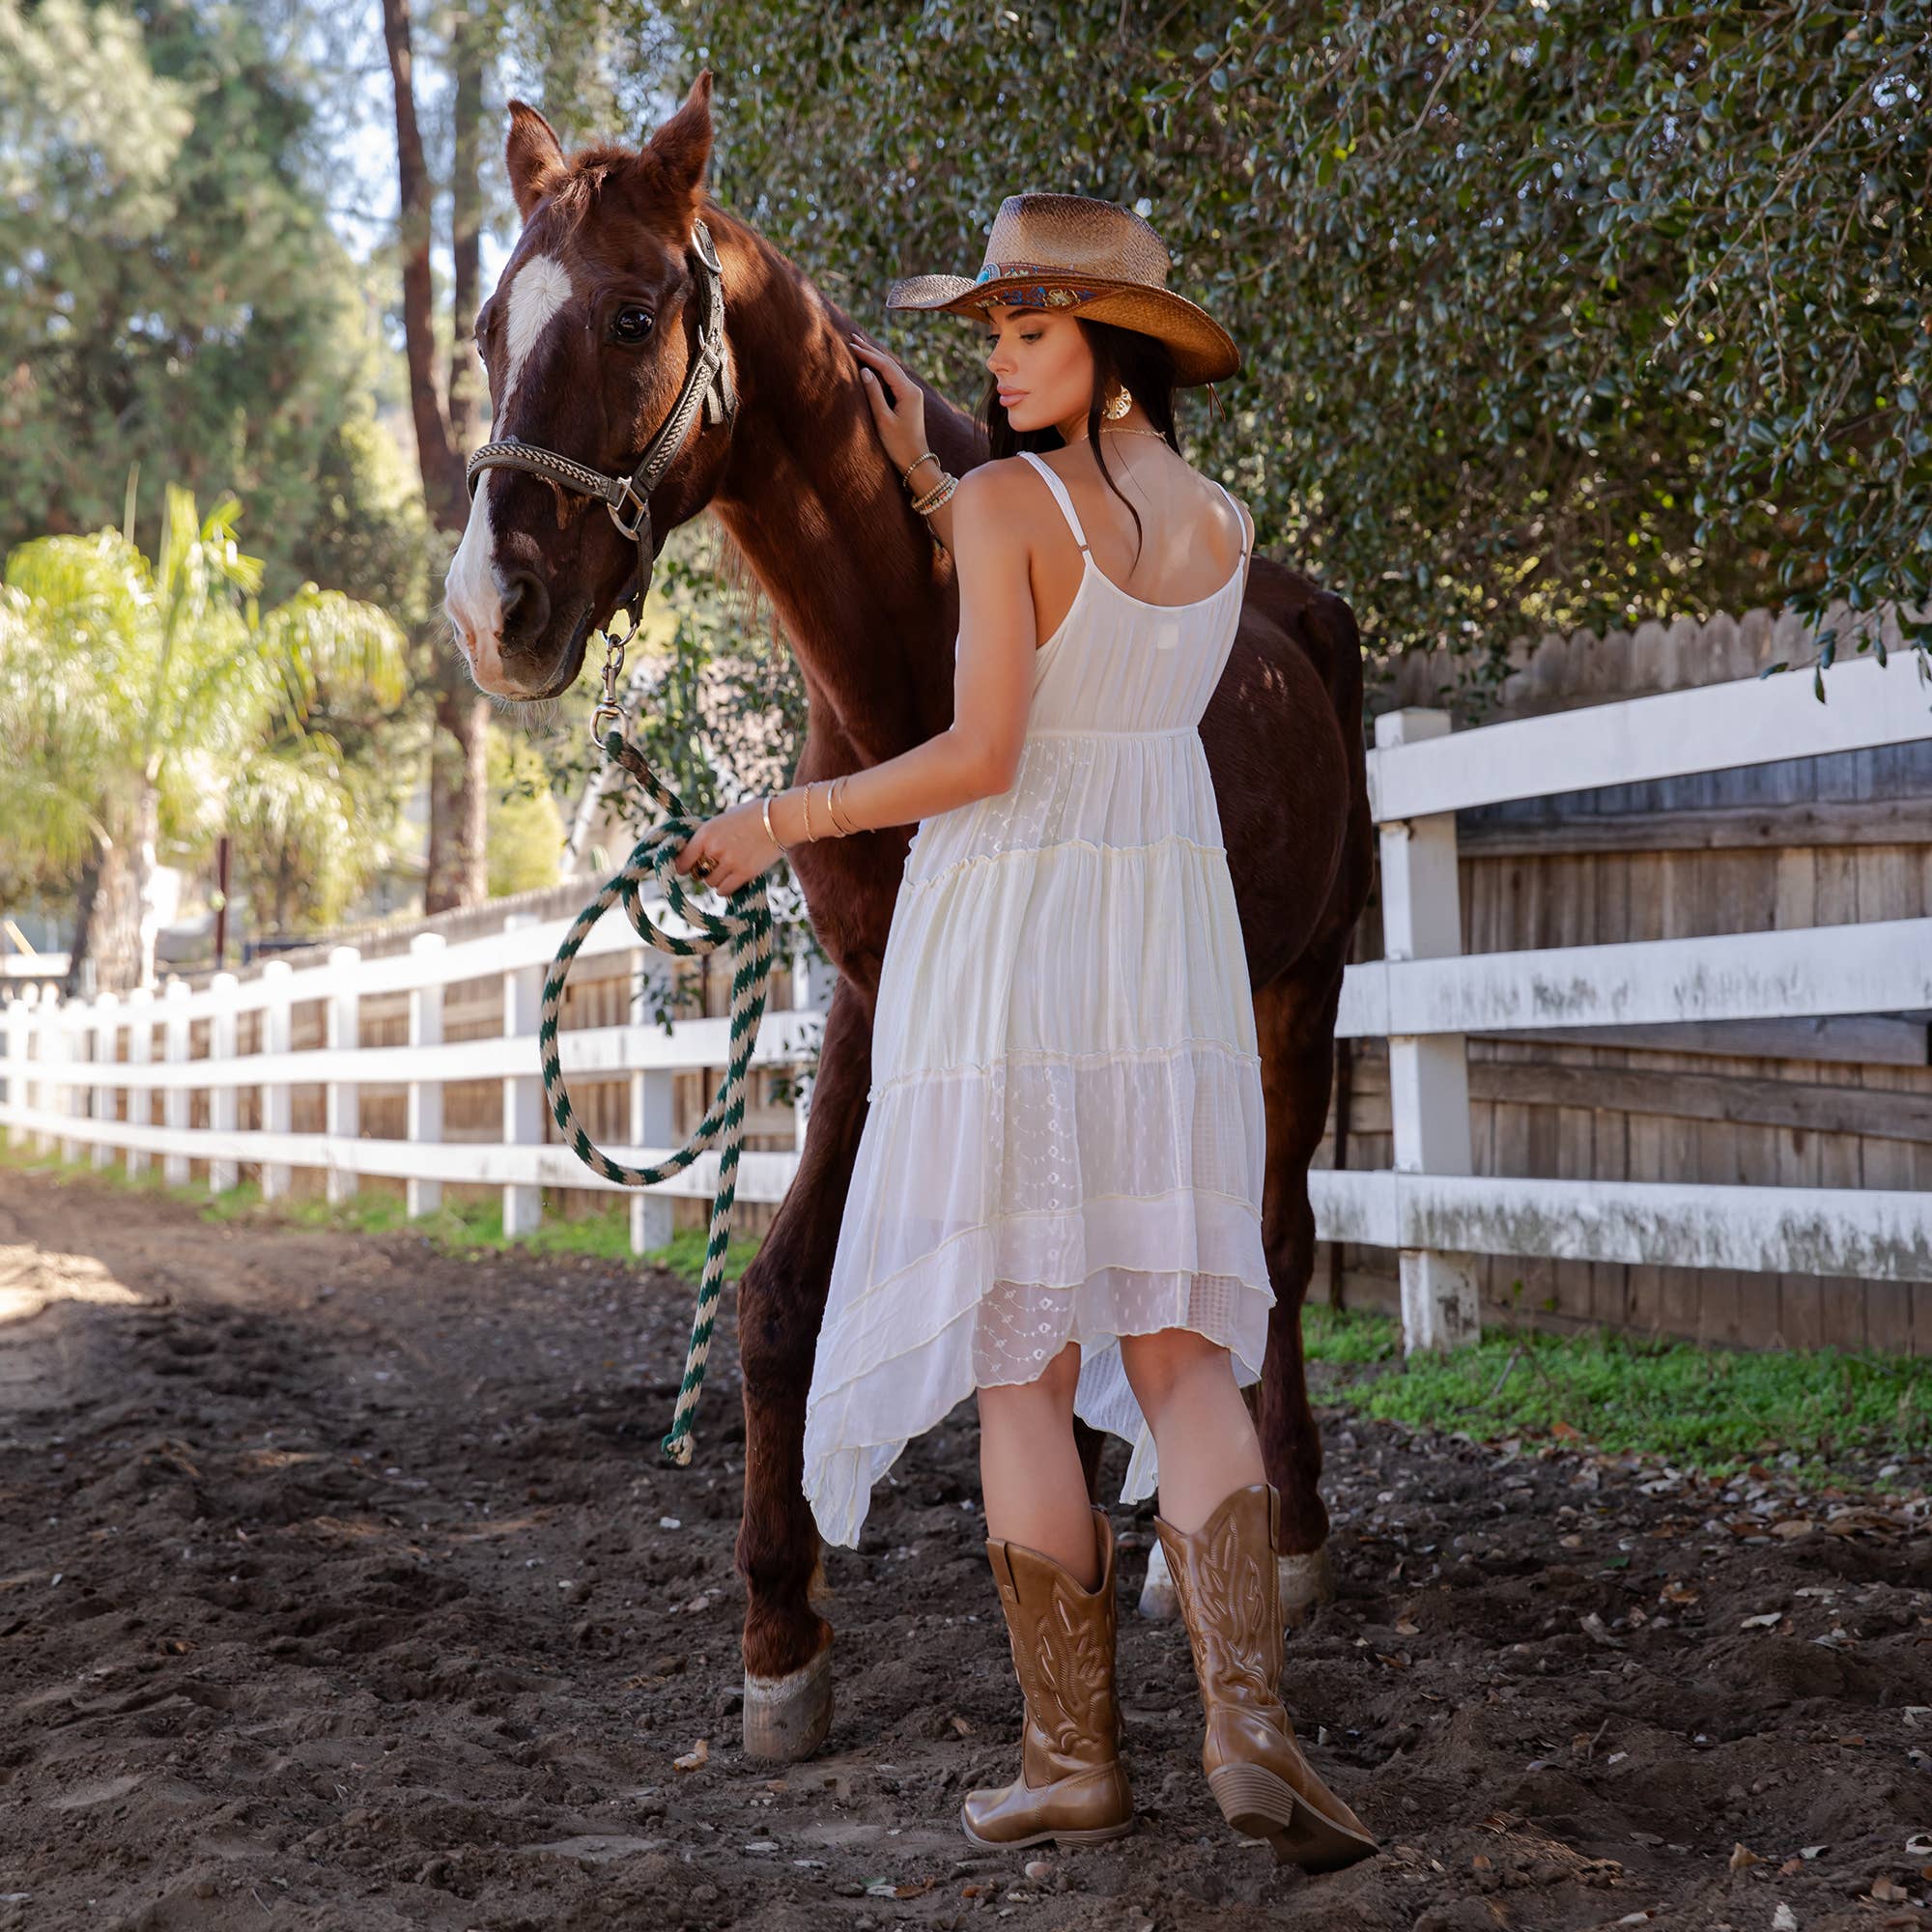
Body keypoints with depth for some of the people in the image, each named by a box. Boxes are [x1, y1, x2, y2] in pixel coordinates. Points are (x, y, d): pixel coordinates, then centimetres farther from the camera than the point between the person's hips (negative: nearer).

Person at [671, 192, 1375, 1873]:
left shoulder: (1006, 501, -10)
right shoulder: (1223, 525, 10)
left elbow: (979, 754, -16)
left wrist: (780, 823, -4)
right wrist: (920, 478, 24)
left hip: (1005, 937, -5)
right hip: (1171, 934, 5)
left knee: (1021, 1367, 4)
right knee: (1181, 1351, 8)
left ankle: (1076, 1761, 8)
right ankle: (1249, 1723, -8)